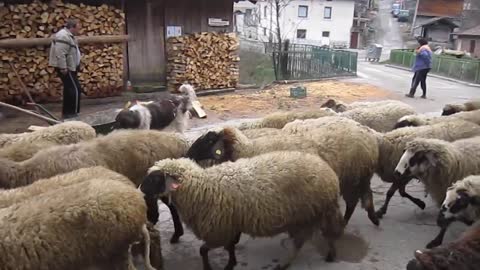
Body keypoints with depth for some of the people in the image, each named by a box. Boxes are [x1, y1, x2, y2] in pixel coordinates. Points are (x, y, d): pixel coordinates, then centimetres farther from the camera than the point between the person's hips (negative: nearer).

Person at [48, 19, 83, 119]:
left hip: (69, 67, 11)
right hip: (65, 68, -11)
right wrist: (63, 68, -27)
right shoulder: (63, 36, -19)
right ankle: (73, 113, -7)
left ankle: (67, 112, 19)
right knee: (75, 89, -10)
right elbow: (60, 54, -27)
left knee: (69, 89, 13)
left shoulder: (68, 35, 16)